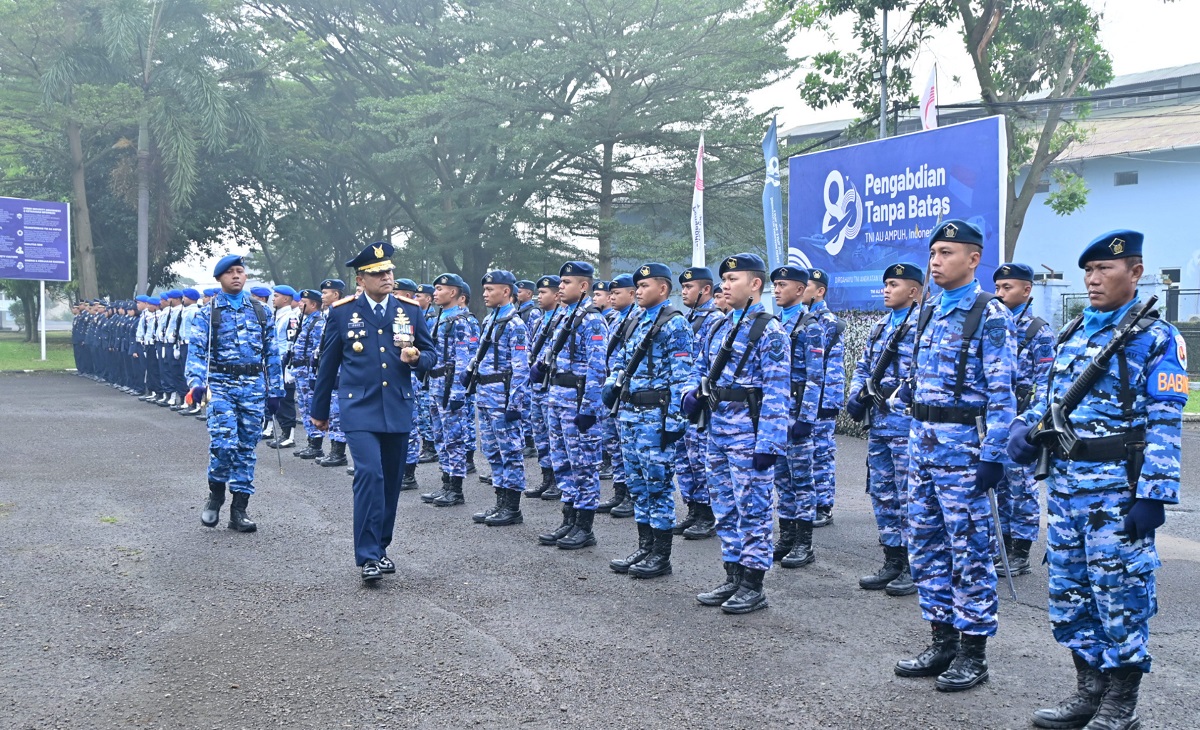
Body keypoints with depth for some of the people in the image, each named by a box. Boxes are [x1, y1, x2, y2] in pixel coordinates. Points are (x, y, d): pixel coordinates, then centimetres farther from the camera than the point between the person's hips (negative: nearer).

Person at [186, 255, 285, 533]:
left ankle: (239, 509, 12)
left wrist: (274, 391, 8)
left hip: (254, 387, 3)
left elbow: (271, 353, 12)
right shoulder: (207, 313, 3)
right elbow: (196, 351, -4)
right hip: (221, 386, -2)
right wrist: (196, 382, -21)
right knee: (223, 443, -15)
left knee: (246, 447, 4)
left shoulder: (261, 312, 10)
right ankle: (216, 494, 11)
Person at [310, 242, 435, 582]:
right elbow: (328, 364, 8)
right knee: (369, 474, -17)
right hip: (360, 409, -3)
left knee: (391, 480, 10)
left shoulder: (410, 309, 4)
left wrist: (415, 358, -14)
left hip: (398, 409, 3)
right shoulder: (341, 312, -1)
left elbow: (429, 354, 11)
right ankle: (368, 556, -12)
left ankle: (381, 547, 25)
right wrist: (320, 410, 13)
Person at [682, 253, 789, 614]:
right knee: (725, 509, 14)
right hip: (717, 432, 8)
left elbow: (775, 394, -15)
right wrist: (692, 393, 2)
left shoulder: (769, 331, -11)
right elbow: (702, 368, 24)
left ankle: (753, 587, 8)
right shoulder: (720, 328, 13)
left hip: (748, 434, -8)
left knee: (753, 509, 0)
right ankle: (733, 578, 24)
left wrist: (769, 443, -20)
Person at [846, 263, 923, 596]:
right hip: (878, 423, 9)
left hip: (907, 424, -9)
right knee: (882, 494, 12)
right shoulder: (880, 326, 17)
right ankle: (892, 562, 22)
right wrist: (856, 395, 2)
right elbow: (863, 366, 21)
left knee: (909, 496, -3)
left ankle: (915, 568, 6)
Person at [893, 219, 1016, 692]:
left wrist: (993, 455, -18)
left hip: (963, 444, -8)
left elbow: (1001, 393, -14)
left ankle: (973, 653, 10)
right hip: (921, 440, 8)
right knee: (926, 545, 11)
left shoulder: (990, 315, -10)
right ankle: (942, 642, 22)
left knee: (969, 550, -1)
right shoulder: (928, 312, 13)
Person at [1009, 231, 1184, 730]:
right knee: (1069, 592, 13)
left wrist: (1154, 494, -18)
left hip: (1117, 489, -7)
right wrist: (1024, 429, 0)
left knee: (1120, 595, 1)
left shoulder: (1156, 338, -7)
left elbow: (1164, 425, -12)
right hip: (1064, 483, 7)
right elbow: (1048, 394, 21)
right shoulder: (1072, 333, 14)